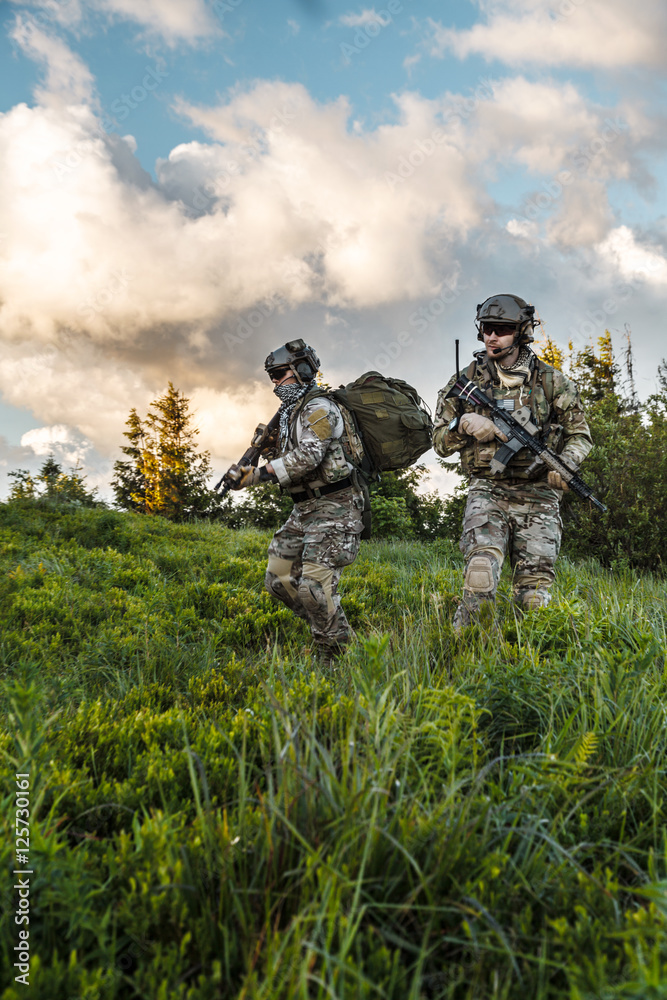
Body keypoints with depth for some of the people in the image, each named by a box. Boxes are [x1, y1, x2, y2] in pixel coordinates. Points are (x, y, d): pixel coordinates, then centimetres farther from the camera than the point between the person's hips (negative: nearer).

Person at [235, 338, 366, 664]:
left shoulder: (319, 407, -11)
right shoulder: (289, 412, 18)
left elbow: (308, 456, -24)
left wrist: (262, 473, -22)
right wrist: (269, 447, 5)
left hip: (333, 507, -10)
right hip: (304, 510, 10)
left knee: (315, 585, -16)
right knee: (279, 579, 7)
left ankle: (337, 656, -2)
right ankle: (326, 626, 22)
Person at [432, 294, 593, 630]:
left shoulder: (552, 381, 7)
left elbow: (579, 434, 12)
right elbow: (440, 441, 11)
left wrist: (567, 463, -10)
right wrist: (464, 424, -11)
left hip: (538, 495, 1)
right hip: (487, 491, -1)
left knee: (534, 592, -2)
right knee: (481, 573, -24)